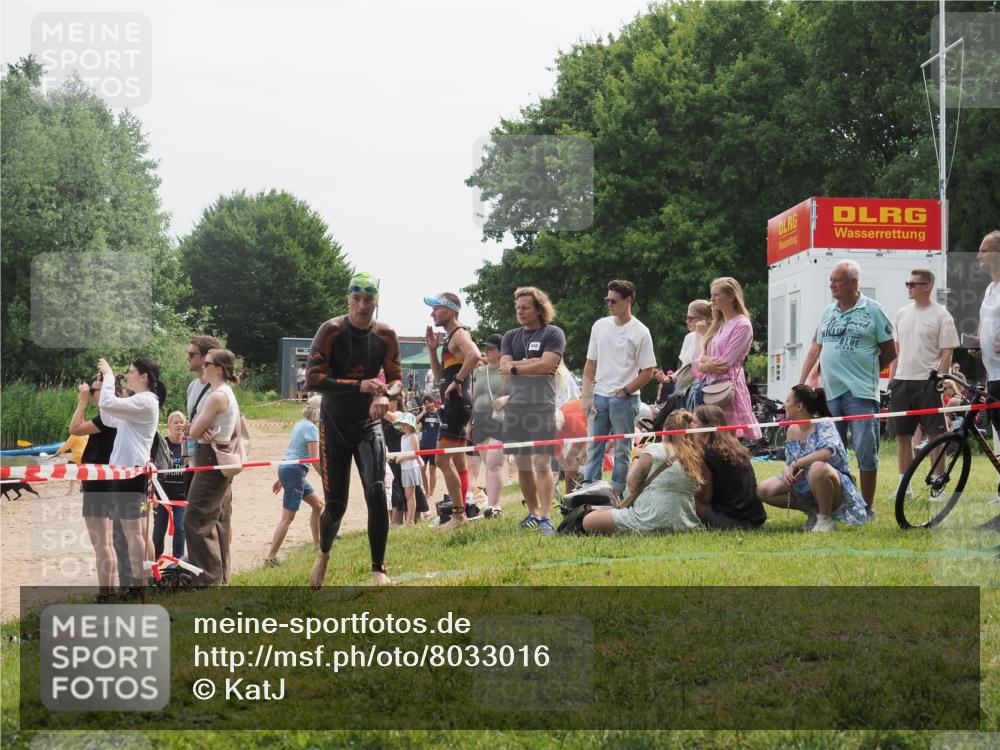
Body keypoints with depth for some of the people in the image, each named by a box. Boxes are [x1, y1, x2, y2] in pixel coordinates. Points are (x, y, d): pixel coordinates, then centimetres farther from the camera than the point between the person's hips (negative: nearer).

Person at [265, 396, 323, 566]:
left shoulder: (300, 425, 16)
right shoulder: (311, 428, -13)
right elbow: (315, 459, -17)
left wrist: (281, 479, 25)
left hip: (286, 469, 10)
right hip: (295, 471, -10)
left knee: (318, 504, 20)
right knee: (288, 517, -11)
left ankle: (317, 543, 30)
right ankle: (270, 557, -14)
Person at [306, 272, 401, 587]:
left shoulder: (385, 336, -4)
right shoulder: (331, 331, -13)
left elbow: (396, 378, 2)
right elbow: (312, 378, -20)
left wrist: (385, 395, -22)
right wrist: (359, 386, -30)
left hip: (368, 425, 2)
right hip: (334, 427, -2)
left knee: (376, 492, -18)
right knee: (335, 505, 2)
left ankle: (378, 569, -7)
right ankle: (323, 554, 34)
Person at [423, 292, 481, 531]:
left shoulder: (459, 334, -11)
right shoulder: (450, 338, 19)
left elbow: (475, 355, -33)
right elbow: (440, 376, 22)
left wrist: (458, 380, -25)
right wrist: (432, 349, 13)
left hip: (456, 404, -11)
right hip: (452, 406, 11)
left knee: (443, 459, -13)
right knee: (458, 461, 12)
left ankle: (458, 514, -13)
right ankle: (461, 514, 15)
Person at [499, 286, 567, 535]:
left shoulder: (553, 334, 3)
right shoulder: (511, 336, 17)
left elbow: (546, 365, -10)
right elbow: (505, 366, 3)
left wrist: (515, 368, -2)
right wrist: (533, 364, -7)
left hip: (542, 406, -5)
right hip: (515, 406, 5)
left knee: (542, 463, -11)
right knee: (522, 465, 8)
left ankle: (545, 517, -14)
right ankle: (533, 513, 19)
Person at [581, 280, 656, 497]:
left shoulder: (640, 332, -5)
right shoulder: (600, 326, 9)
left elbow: (647, 372, -5)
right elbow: (590, 364, 12)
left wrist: (623, 392, -9)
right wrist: (586, 396, 3)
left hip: (625, 399, -4)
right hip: (598, 397, 4)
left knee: (621, 450, 2)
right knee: (593, 448, 5)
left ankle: (616, 493, 8)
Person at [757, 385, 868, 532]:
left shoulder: (823, 425, -17)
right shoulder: (792, 431, 5)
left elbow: (826, 452, -36)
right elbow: (789, 462, 8)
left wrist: (795, 464, -28)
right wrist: (787, 470, -17)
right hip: (805, 485, 8)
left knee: (818, 467, -41)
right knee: (763, 490, -4)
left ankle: (826, 519, -18)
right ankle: (812, 511, 8)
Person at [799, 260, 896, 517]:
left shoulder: (872, 310, -2)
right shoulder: (827, 312, 14)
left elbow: (889, 352, 2)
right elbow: (815, 350, 18)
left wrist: (866, 371, 4)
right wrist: (801, 384, 12)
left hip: (861, 393, -5)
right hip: (829, 393, 5)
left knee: (866, 449, -5)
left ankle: (867, 506, 5)